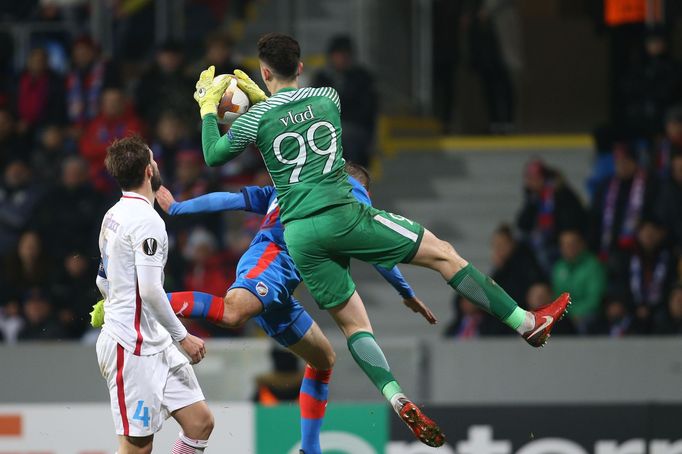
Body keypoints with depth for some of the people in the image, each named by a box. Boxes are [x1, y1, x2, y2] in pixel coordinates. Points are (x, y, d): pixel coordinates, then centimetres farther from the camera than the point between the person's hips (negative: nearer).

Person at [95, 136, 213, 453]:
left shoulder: (114, 215, 14)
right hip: (132, 347, -10)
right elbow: (150, 290, -22)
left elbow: (104, 282, 24)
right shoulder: (146, 219, -16)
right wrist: (183, 336, -14)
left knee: (200, 423, 6)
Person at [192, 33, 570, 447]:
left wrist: (208, 109, 27)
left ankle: (399, 401, -13)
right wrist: (259, 98, 34)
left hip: (299, 235, 1)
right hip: (342, 215, -1)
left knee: (352, 321, 8)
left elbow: (214, 156, 16)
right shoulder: (328, 98, 8)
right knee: (442, 254, 7)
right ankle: (529, 324, 5)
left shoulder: (257, 117, 2)